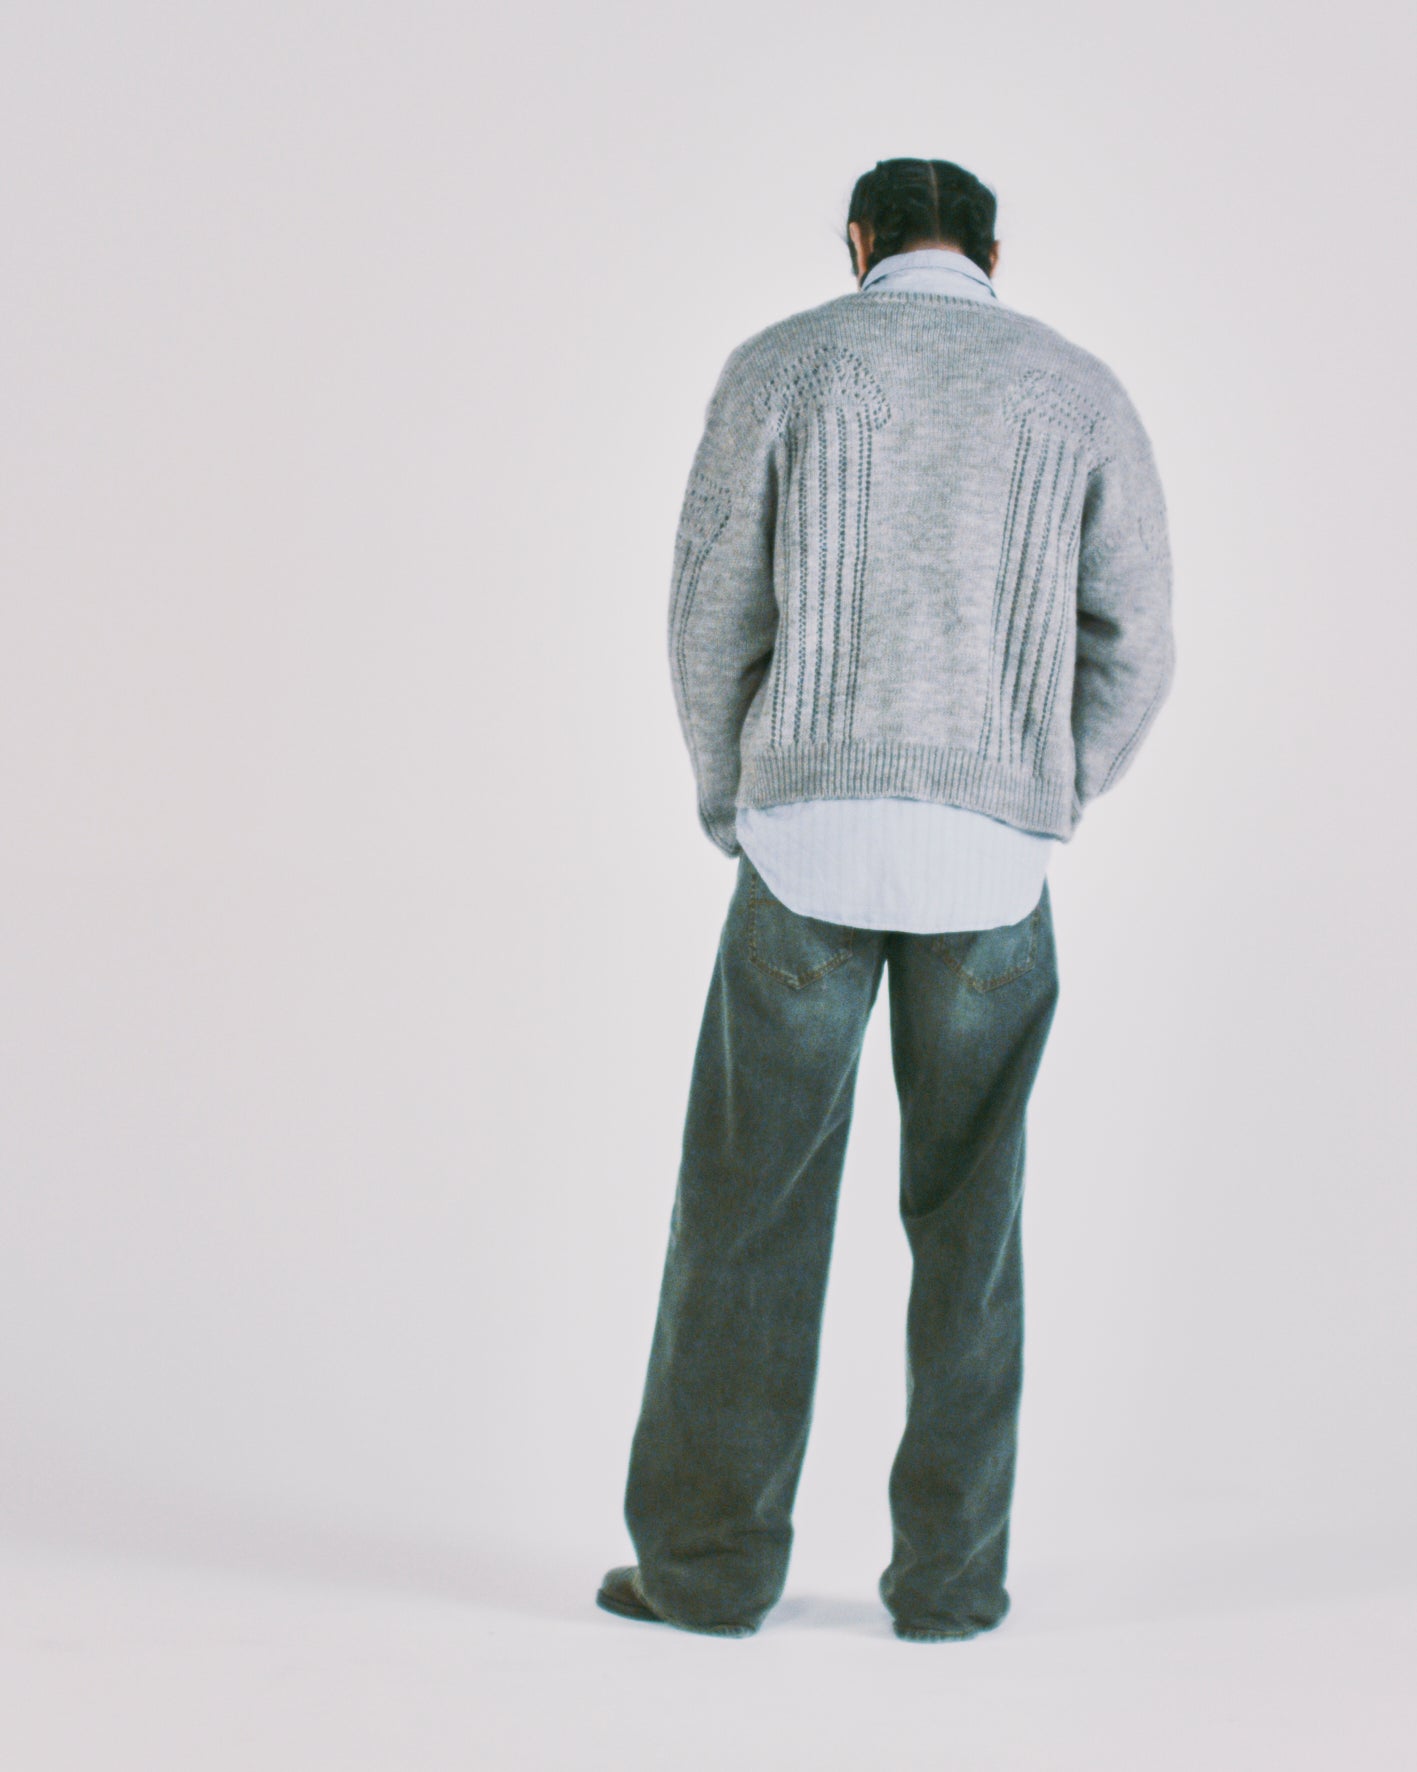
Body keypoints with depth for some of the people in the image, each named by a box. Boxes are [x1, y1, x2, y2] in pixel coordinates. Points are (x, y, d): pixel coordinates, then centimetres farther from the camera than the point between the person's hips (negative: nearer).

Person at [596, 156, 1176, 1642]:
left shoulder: (777, 367, 3)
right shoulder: (1080, 392, 8)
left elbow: (712, 622, 0)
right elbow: (1132, 652, 5)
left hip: (812, 841, -1)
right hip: (990, 858, 1)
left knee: (750, 1204, 7)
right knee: (965, 1216, 10)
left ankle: (709, 1559, 9)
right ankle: (947, 1572, 10)